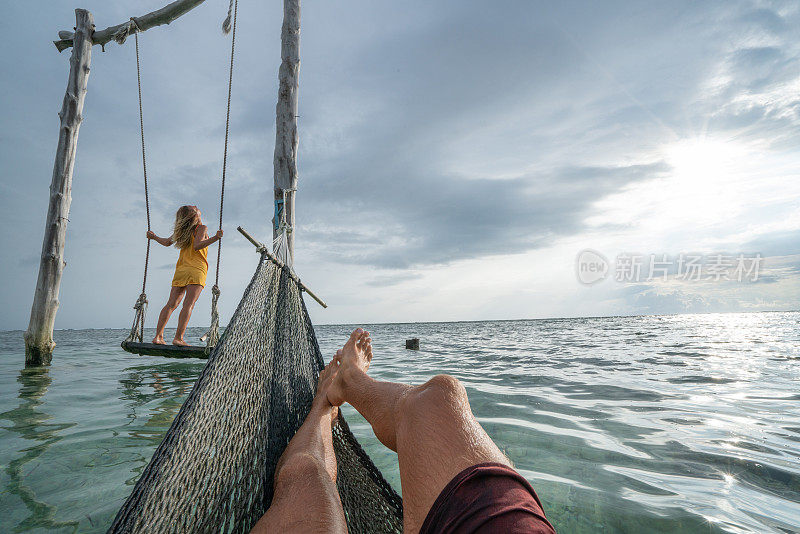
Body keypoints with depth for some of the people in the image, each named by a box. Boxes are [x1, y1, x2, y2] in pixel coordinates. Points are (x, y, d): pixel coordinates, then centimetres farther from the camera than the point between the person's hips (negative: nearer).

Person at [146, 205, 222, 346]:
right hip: (196, 271, -6)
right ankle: (178, 338, -15)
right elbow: (197, 246, -16)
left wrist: (154, 237, 45)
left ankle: (158, 336, 10)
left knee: (171, 304, 9)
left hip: (180, 270, 7)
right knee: (189, 304, -10)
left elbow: (167, 242, 26)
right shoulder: (202, 228, -2)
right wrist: (215, 238, -24)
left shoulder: (182, 230, 16)